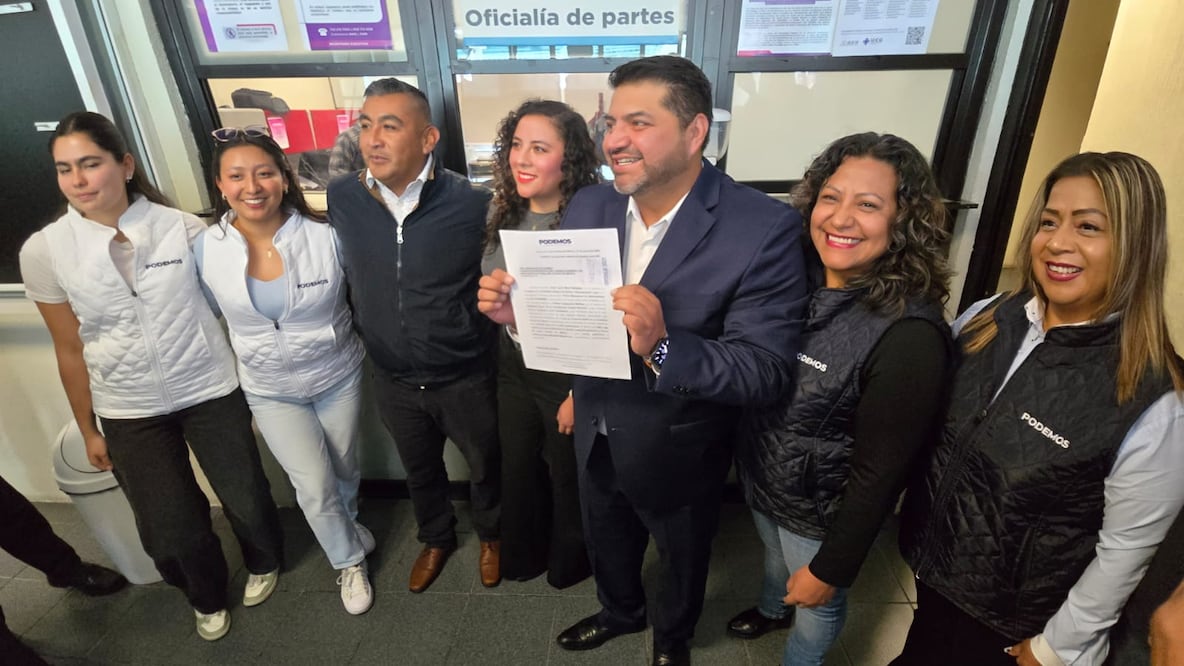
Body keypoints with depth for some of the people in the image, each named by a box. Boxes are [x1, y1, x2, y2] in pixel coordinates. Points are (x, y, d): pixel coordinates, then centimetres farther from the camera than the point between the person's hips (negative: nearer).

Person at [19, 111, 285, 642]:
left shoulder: (182, 227, -11)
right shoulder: (43, 251, -7)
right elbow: (69, 350, 2)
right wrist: (88, 430, 9)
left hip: (210, 391, -1)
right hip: (128, 412, 1)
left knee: (245, 499, 12)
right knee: (169, 529, 9)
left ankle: (263, 563, 47)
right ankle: (207, 598, 42)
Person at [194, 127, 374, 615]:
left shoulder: (325, 237, -19)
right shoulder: (206, 249, -11)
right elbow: (214, 315, 6)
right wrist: (251, 352, 10)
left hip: (339, 378, 0)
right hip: (271, 391, 1)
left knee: (343, 469, 19)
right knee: (315, 486, 0)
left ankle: (346, 524, 52)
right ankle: (349, 561, 28)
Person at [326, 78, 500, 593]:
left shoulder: (472, 204, -21)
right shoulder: (341, 197, -8)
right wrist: (366, 333, 11)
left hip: (465, 377, -3)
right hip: (393, 380, 4)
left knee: (484, 465, 20)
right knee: (420, 471, 25)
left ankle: (490, 535, 50)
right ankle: (436, 539, 54)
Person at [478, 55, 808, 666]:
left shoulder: (764, 228, -25)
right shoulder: (588, 207, -8)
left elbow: (766, 371, -27)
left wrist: (662, 347, -43)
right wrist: (517, 310, -21)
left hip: (678, 453, -4)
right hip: (596, 437, 4)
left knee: (683, 559, 27)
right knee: (606, 545, 31)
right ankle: (618, 612, 64)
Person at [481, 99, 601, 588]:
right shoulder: (502, 210, -2)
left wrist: (579, 394, -15)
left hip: (567, 372, -6)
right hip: (512, 364, 6)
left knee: (568, 474, 17)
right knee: (516, 466, 24)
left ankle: (570, 561, 48)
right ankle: (523, 553, 53)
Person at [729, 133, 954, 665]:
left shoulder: (909, 335, -30)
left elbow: (880, 473, -22)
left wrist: (831, 566, -14)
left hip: (821, 513, -5)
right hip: (759, 479, 5)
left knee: (816, 604, 25)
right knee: (775, 559, 34)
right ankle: (772, 609, 66)